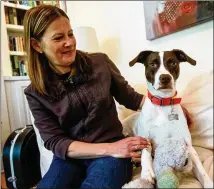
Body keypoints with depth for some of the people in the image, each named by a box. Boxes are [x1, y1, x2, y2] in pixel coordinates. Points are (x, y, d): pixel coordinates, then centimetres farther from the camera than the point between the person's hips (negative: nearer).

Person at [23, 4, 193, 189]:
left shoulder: (100, 62, -2)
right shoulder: (36, 93, -3)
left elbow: (130, 98, 7)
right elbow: (55, 142, -9)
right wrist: (109, 149, -21)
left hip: (112, 151, 0)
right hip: (69, 157, 1)